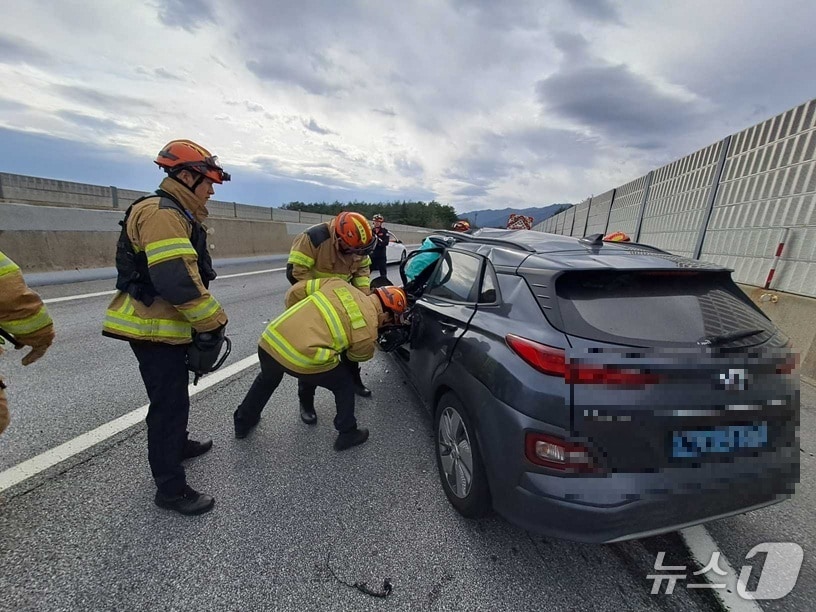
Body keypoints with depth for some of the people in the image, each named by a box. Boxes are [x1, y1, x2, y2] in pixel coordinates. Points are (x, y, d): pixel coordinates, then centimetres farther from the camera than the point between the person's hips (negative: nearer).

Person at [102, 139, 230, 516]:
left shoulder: (176, 214, 16)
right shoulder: (162, 213, -18)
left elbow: (188, 274, 18)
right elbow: (178, 280, -28)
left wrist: (205, 322, 16)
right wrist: (213, 324, -20)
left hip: (163, 324, 11)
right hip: (154, 328, -10)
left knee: (174, 395, 25)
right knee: (169, 402, -1)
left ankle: (178, 444, 45)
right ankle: (170, 488, 13)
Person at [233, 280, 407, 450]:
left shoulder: (338, 284, 10)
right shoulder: (368, 333, 0)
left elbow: (296, 290, 14)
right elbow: (356, 356, 20)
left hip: (270, 339, 6)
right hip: (302, 360, -6)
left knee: (267, 379, 39)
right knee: (345, 384, 22)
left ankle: (243, 423, 58)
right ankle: (348, 434, 33)